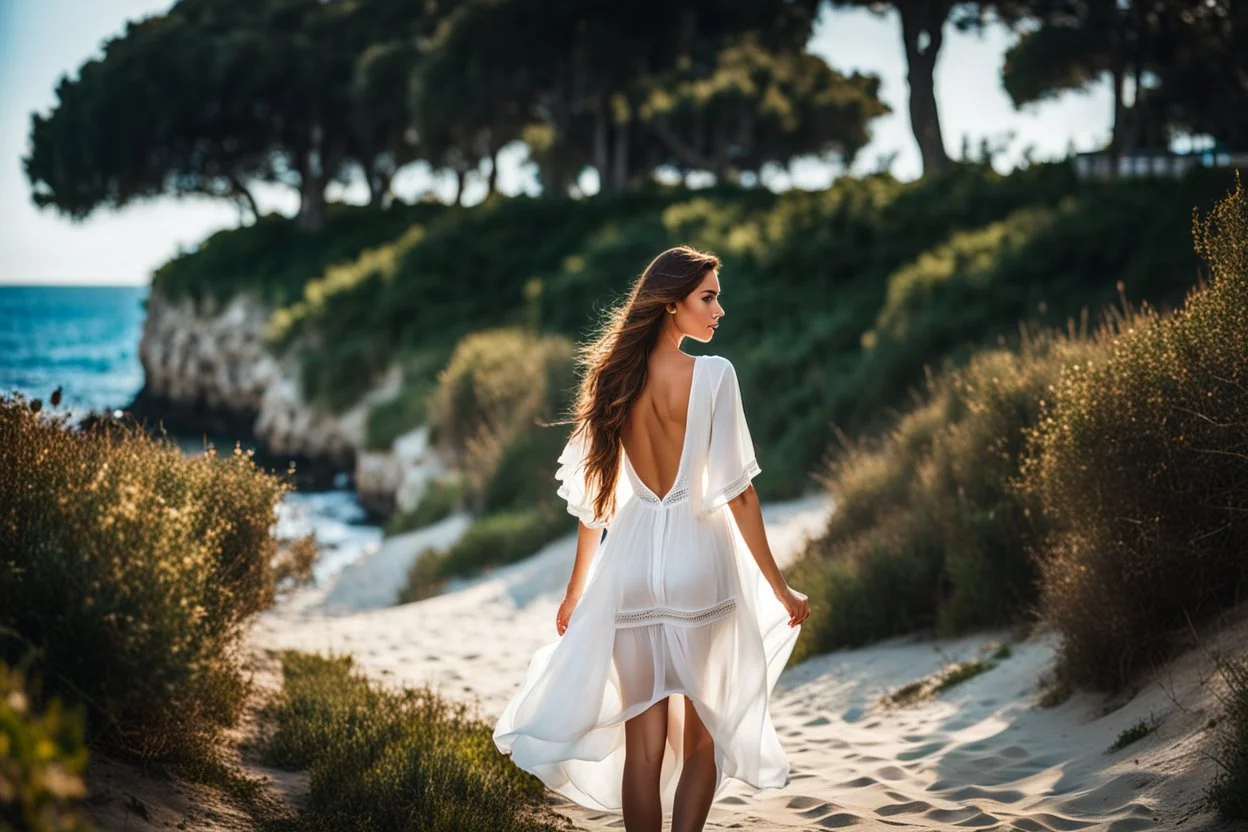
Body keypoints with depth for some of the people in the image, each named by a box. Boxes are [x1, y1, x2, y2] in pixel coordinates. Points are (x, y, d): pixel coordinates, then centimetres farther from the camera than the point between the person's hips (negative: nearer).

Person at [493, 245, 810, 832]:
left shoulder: (614, 376, 4)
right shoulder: (713, 374, -9)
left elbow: (592, 495, 8)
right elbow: (737, 491, -11)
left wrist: (577, 590, 17)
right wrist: (779, 588, -3)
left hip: (630, 566, 3)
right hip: (699, 562, -3)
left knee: (642, 744, 8)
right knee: (702, 738, 12)